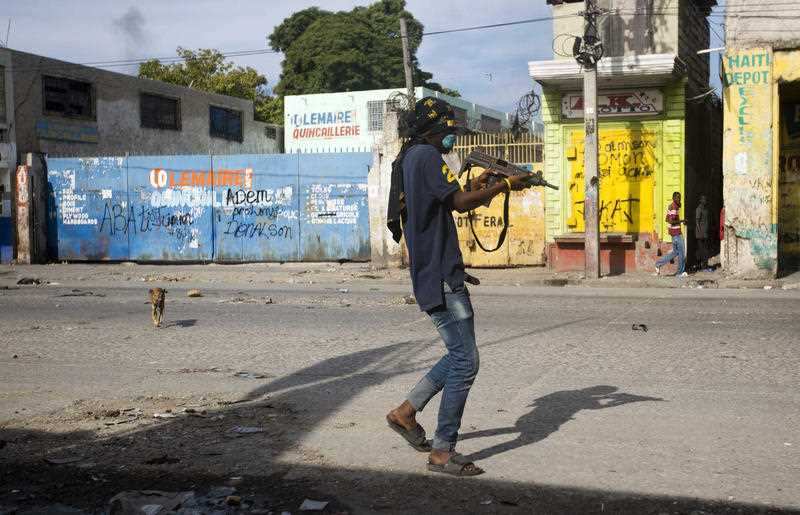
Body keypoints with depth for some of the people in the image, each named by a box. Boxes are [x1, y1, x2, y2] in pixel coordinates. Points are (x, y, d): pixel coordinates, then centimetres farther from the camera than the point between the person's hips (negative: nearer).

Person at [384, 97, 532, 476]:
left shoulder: (406, 160, 18)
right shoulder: (426, 155, -11)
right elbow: (459, 202, -20)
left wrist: (475, 186, 15)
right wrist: (505, 185, -9)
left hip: (431, 275, 10)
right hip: (442, 277, -10)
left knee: (460, 355, 18)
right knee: (465, 361, -7)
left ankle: (406, 411, 23)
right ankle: (443, 452, -2)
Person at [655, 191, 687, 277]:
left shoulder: (670, 206, 13)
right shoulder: (673, 208, -17)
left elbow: (667, 219, 21)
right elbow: (671, 221, -26)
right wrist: (681, 221, -17)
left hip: (677, 232, 10)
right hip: (676, 232, -10)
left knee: (675, 252, 15)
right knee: (681, 252, -2)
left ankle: (659, 264, 15)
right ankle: (680, 272, 7)